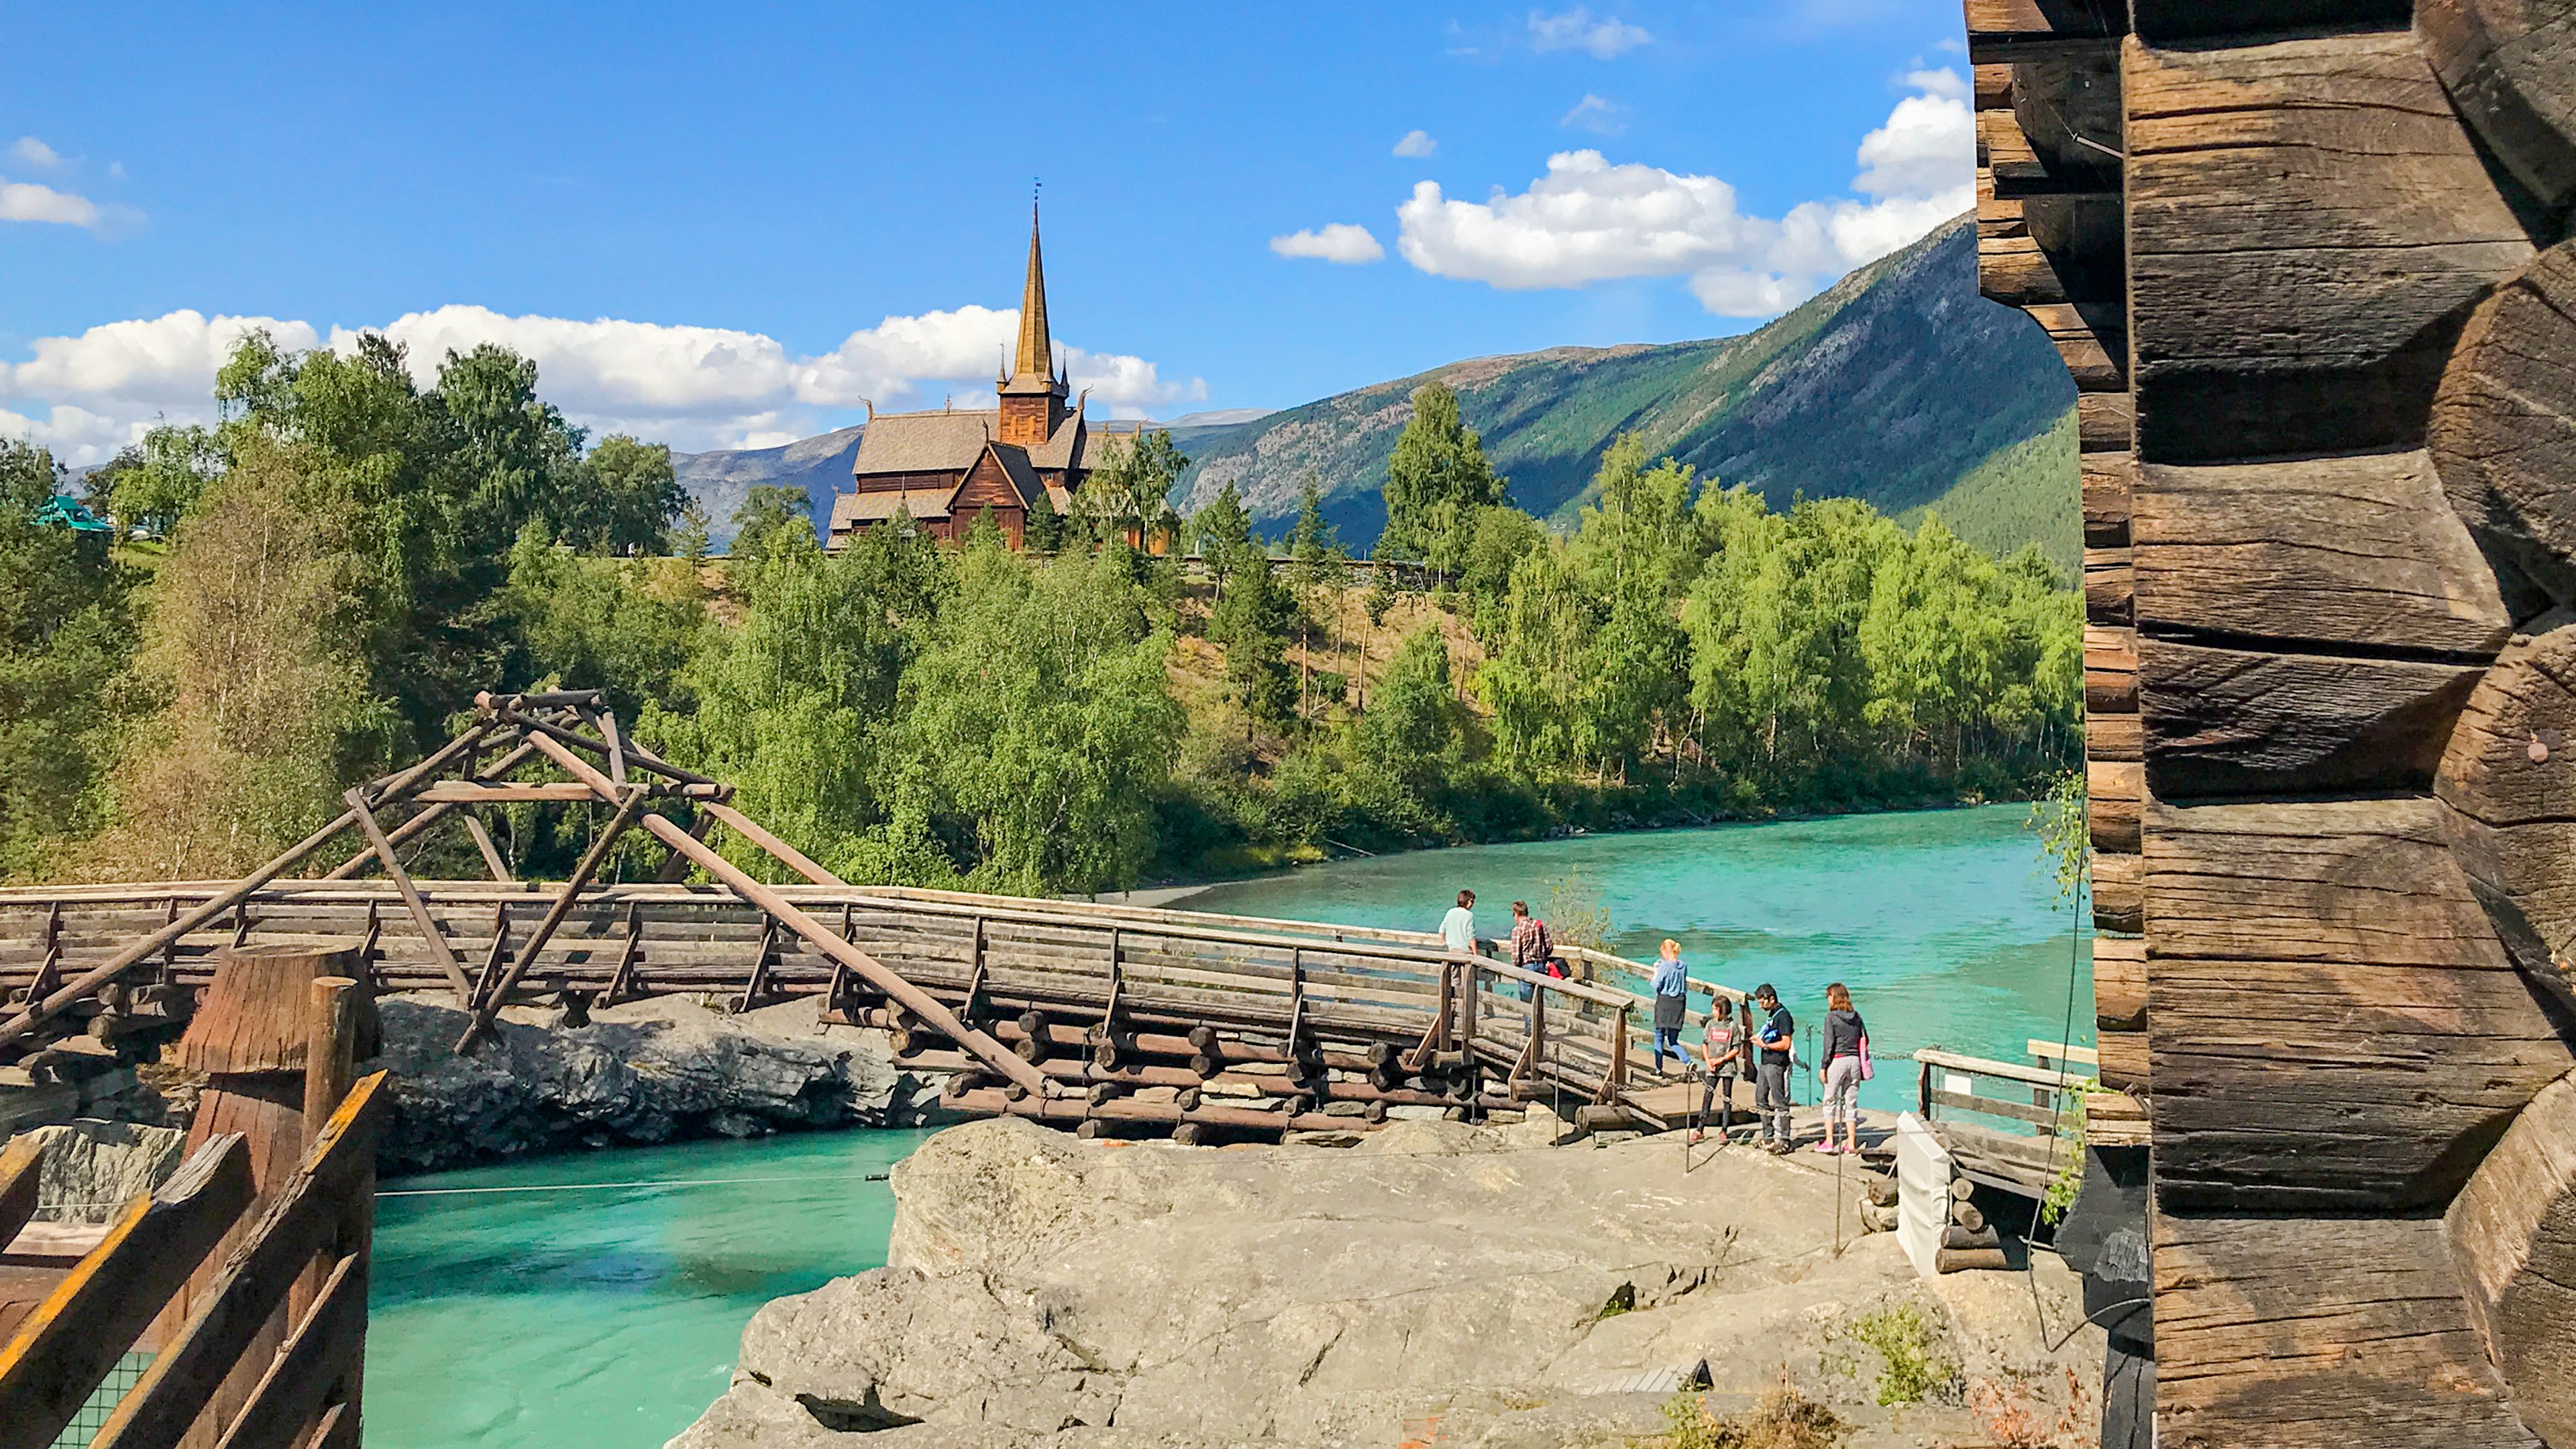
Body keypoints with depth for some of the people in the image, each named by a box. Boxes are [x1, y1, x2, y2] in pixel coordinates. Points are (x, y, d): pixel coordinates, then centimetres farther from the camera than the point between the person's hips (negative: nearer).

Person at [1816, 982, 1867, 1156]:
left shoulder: (1831, 1016, -8)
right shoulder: (1856, 1016, 8)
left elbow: (1829, 1043, -10)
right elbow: (1865, 1039, 11)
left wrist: (1824, 1066, -6)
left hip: (1838, 1060, -5)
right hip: (1855, 1061, 5)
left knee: (1830, 1101, 5)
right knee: (1851, 1102, 10)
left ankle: (1829, 1141, 2)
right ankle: (1851, 1143, 10)